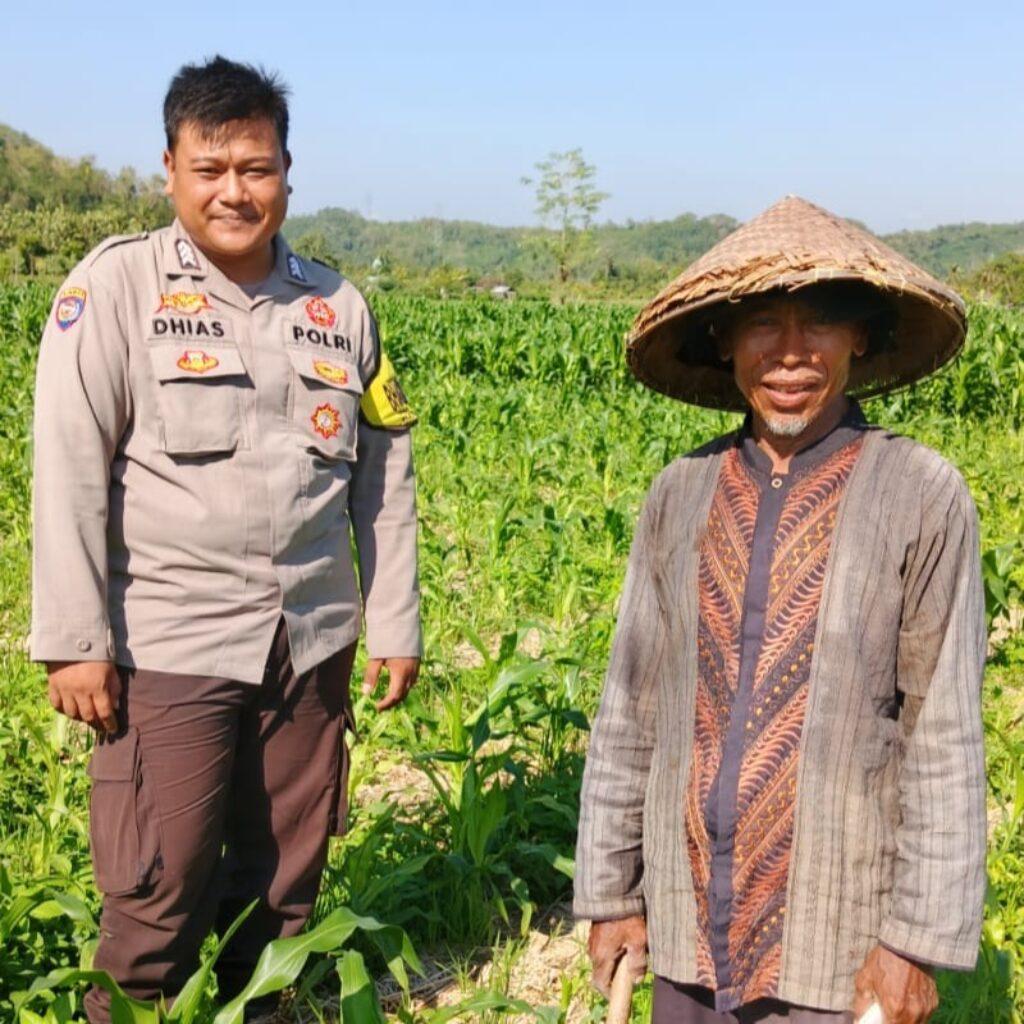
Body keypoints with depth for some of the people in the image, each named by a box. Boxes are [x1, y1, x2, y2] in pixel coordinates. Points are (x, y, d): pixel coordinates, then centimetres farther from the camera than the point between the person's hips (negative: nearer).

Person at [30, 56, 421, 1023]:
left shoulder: (338, 303, 8)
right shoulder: (116, 284, -4)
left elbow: (384, 473, 12)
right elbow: (70, 468, -8)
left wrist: (395, 622, 10)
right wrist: (73, 639, -11)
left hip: (313, 643, 4)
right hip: (169, 645, -4)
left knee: (286, 875, 14)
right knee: (158, 888, 1)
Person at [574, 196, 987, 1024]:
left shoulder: (923, 498, -10)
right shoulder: (681, 497, 0)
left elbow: (945, 738, -8)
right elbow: (630, 711, 4)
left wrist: (918, 940, -8)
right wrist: (611, 893, 6)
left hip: (839, 942, -3)